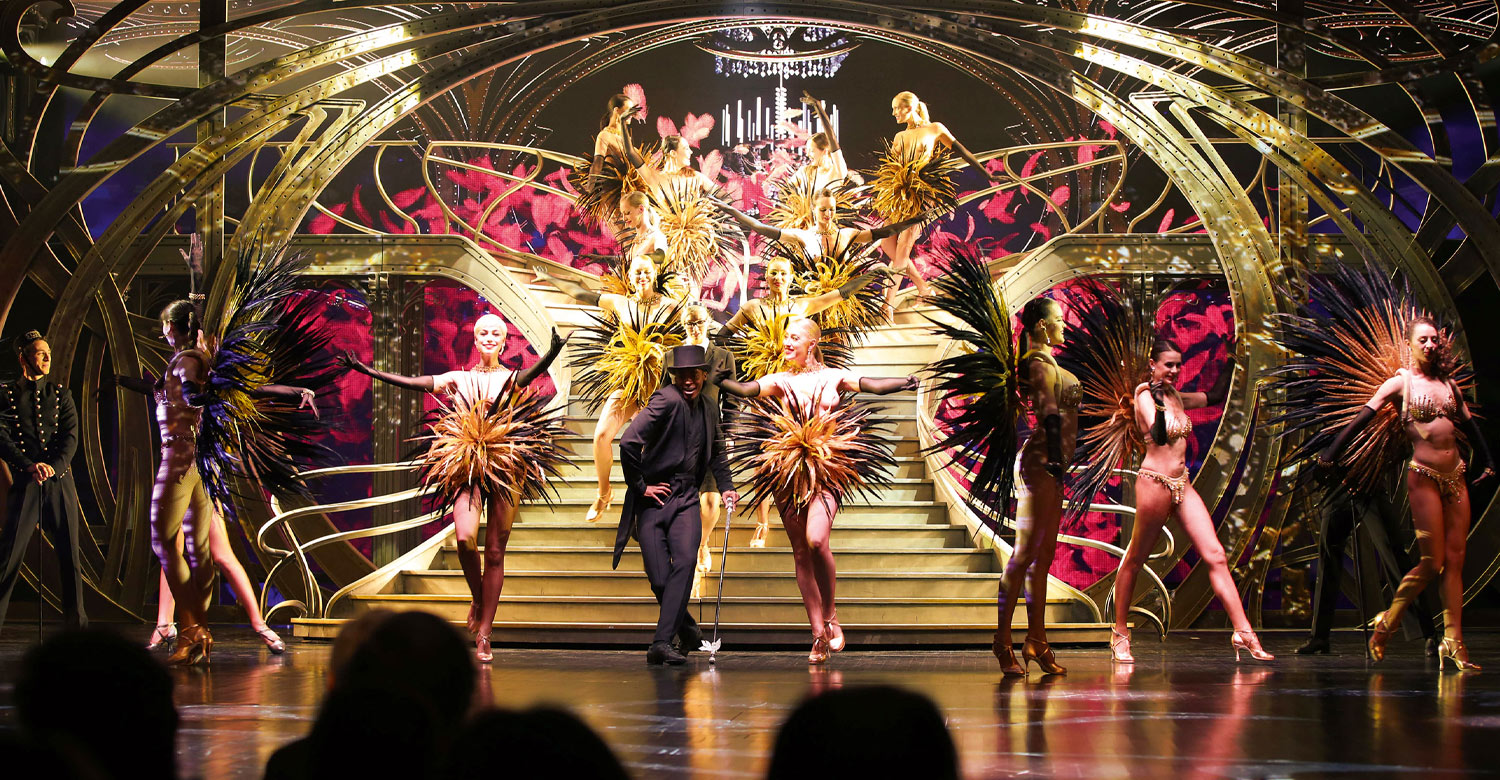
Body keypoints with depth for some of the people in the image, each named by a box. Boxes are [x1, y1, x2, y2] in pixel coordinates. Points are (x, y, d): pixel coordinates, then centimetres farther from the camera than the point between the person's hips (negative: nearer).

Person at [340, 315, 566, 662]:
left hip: (505, 468, -1)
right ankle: (477, 599, 7)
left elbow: (531, 374, -17)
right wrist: (367, 371, 4)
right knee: (465, 537, -22)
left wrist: (551, 355, -40)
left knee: (495, 551, -1)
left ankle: (483, 636, 3)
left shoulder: (512, 378, 6)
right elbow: (414, 383, 9)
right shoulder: (460, 379, 13)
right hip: (467, 467, 1)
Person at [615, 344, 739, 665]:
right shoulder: (667, 400, -12)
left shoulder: (708, 409, 11)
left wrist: (725, 486, 19)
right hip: (653, 499, -4)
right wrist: (640, 486, -13)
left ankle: (661, 644, -25)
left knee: (685, 562, -21)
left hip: (685, 499, 4)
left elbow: (716, 452, 31)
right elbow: (629, 443, -21)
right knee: (659, 580, -6)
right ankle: (687, 629, 23)